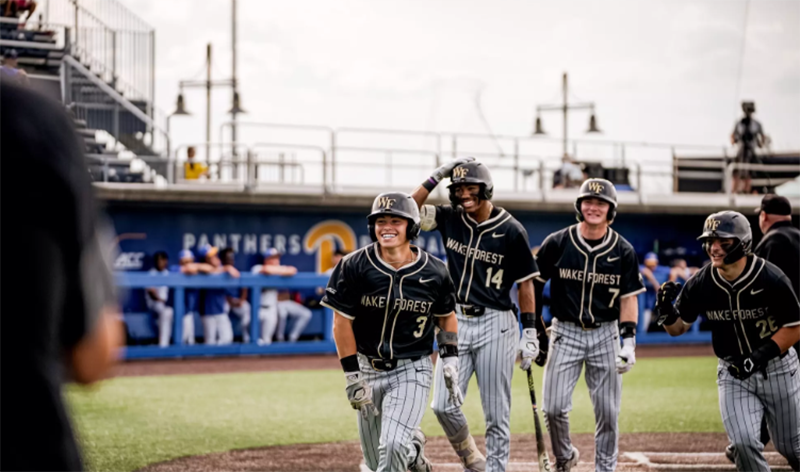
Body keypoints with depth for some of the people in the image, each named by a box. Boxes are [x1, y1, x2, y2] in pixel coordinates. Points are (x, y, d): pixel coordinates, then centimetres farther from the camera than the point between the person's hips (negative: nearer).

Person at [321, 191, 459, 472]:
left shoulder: (434, 273, -8)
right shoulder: (355, 267, -11)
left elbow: (446, 317, 9)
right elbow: (342, 323, -7)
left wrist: (450, 364, 0)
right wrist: (353, 378, -11)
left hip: (411, 371, -2)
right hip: (369, 368, 2)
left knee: (392, 446, -22)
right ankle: (412, 446, 41)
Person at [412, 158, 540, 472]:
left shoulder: (511, 231, -7)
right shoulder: (450, 219, 5)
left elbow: (525, 283, -3)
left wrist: (529, 333, -7)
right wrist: (437, 176, -9)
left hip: (495, 325, -4)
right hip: (456, 322, 4)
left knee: (496, 414, 1)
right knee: (444, 406, -3)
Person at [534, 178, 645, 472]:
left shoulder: (623, 251, 0)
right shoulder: (557, 243, -3)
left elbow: (629, 298, 3)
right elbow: (533, 285, 4)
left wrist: (628, 342, -7)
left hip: (605, 334, 1)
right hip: (565, 332, -1)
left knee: (608, 411, 2)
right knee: (554, 407, -7)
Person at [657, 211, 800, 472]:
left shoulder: (771, 278, -19)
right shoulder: (700, 284, -10)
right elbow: (678, 328, 1)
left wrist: (762, 355, -25)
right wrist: (666, 311, -22)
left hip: (778, 369, -2)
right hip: (733, 372, 2)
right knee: (744, 443, -15)